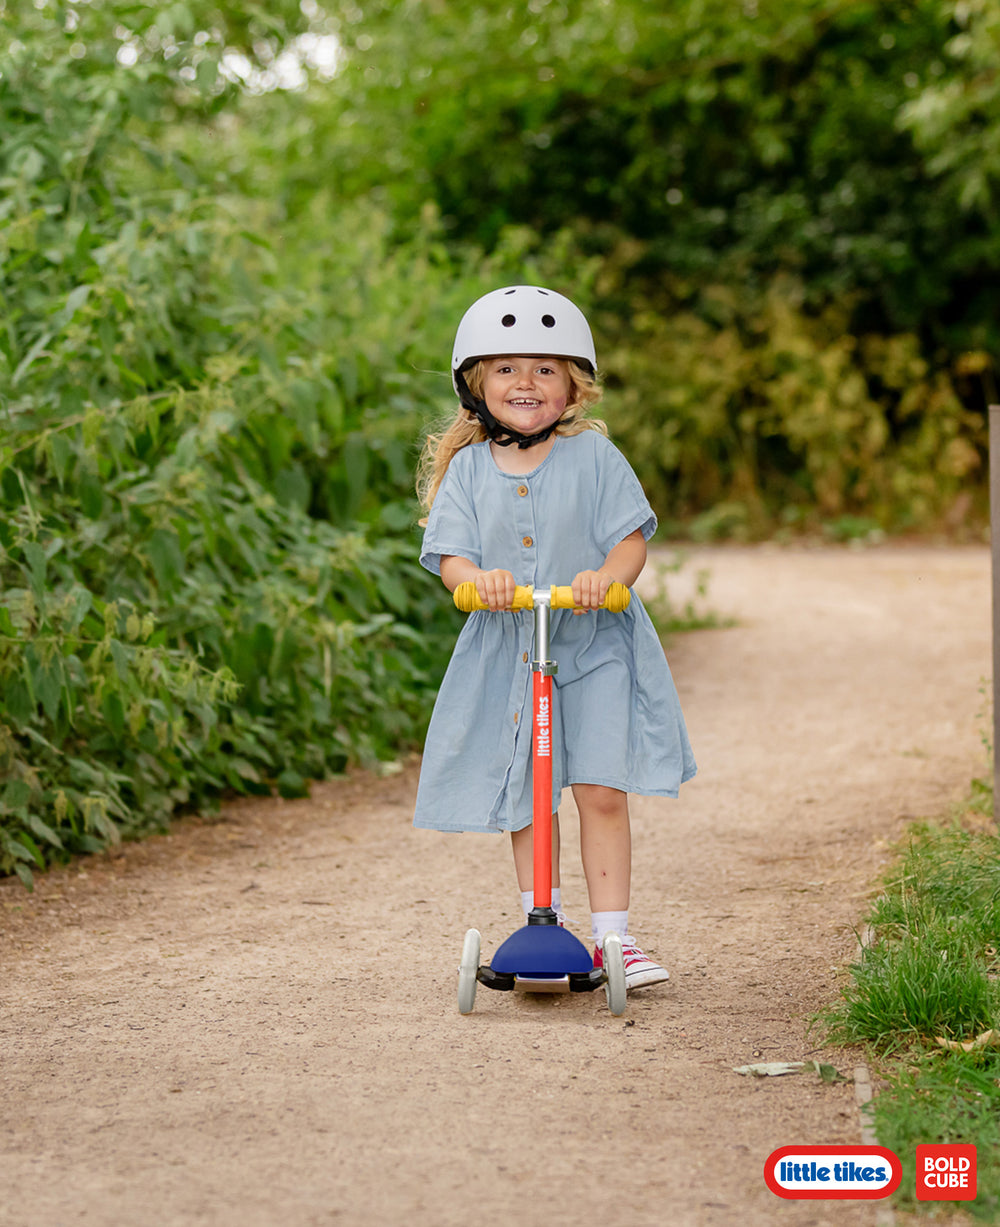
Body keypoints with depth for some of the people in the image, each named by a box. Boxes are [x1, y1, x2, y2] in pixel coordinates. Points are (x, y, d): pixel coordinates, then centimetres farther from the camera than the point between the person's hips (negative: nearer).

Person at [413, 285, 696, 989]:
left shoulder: (593, 456, -2)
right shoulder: (468, 468, 3)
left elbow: (632, 535, -7)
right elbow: (448, 553, -5)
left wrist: (608, 576, -28)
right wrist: (477, 578, -27)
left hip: (594, 647, -2)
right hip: (505, 655, 2)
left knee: (602, 791, -7)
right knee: (526, 799, 7)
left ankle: (613, 936, 2)